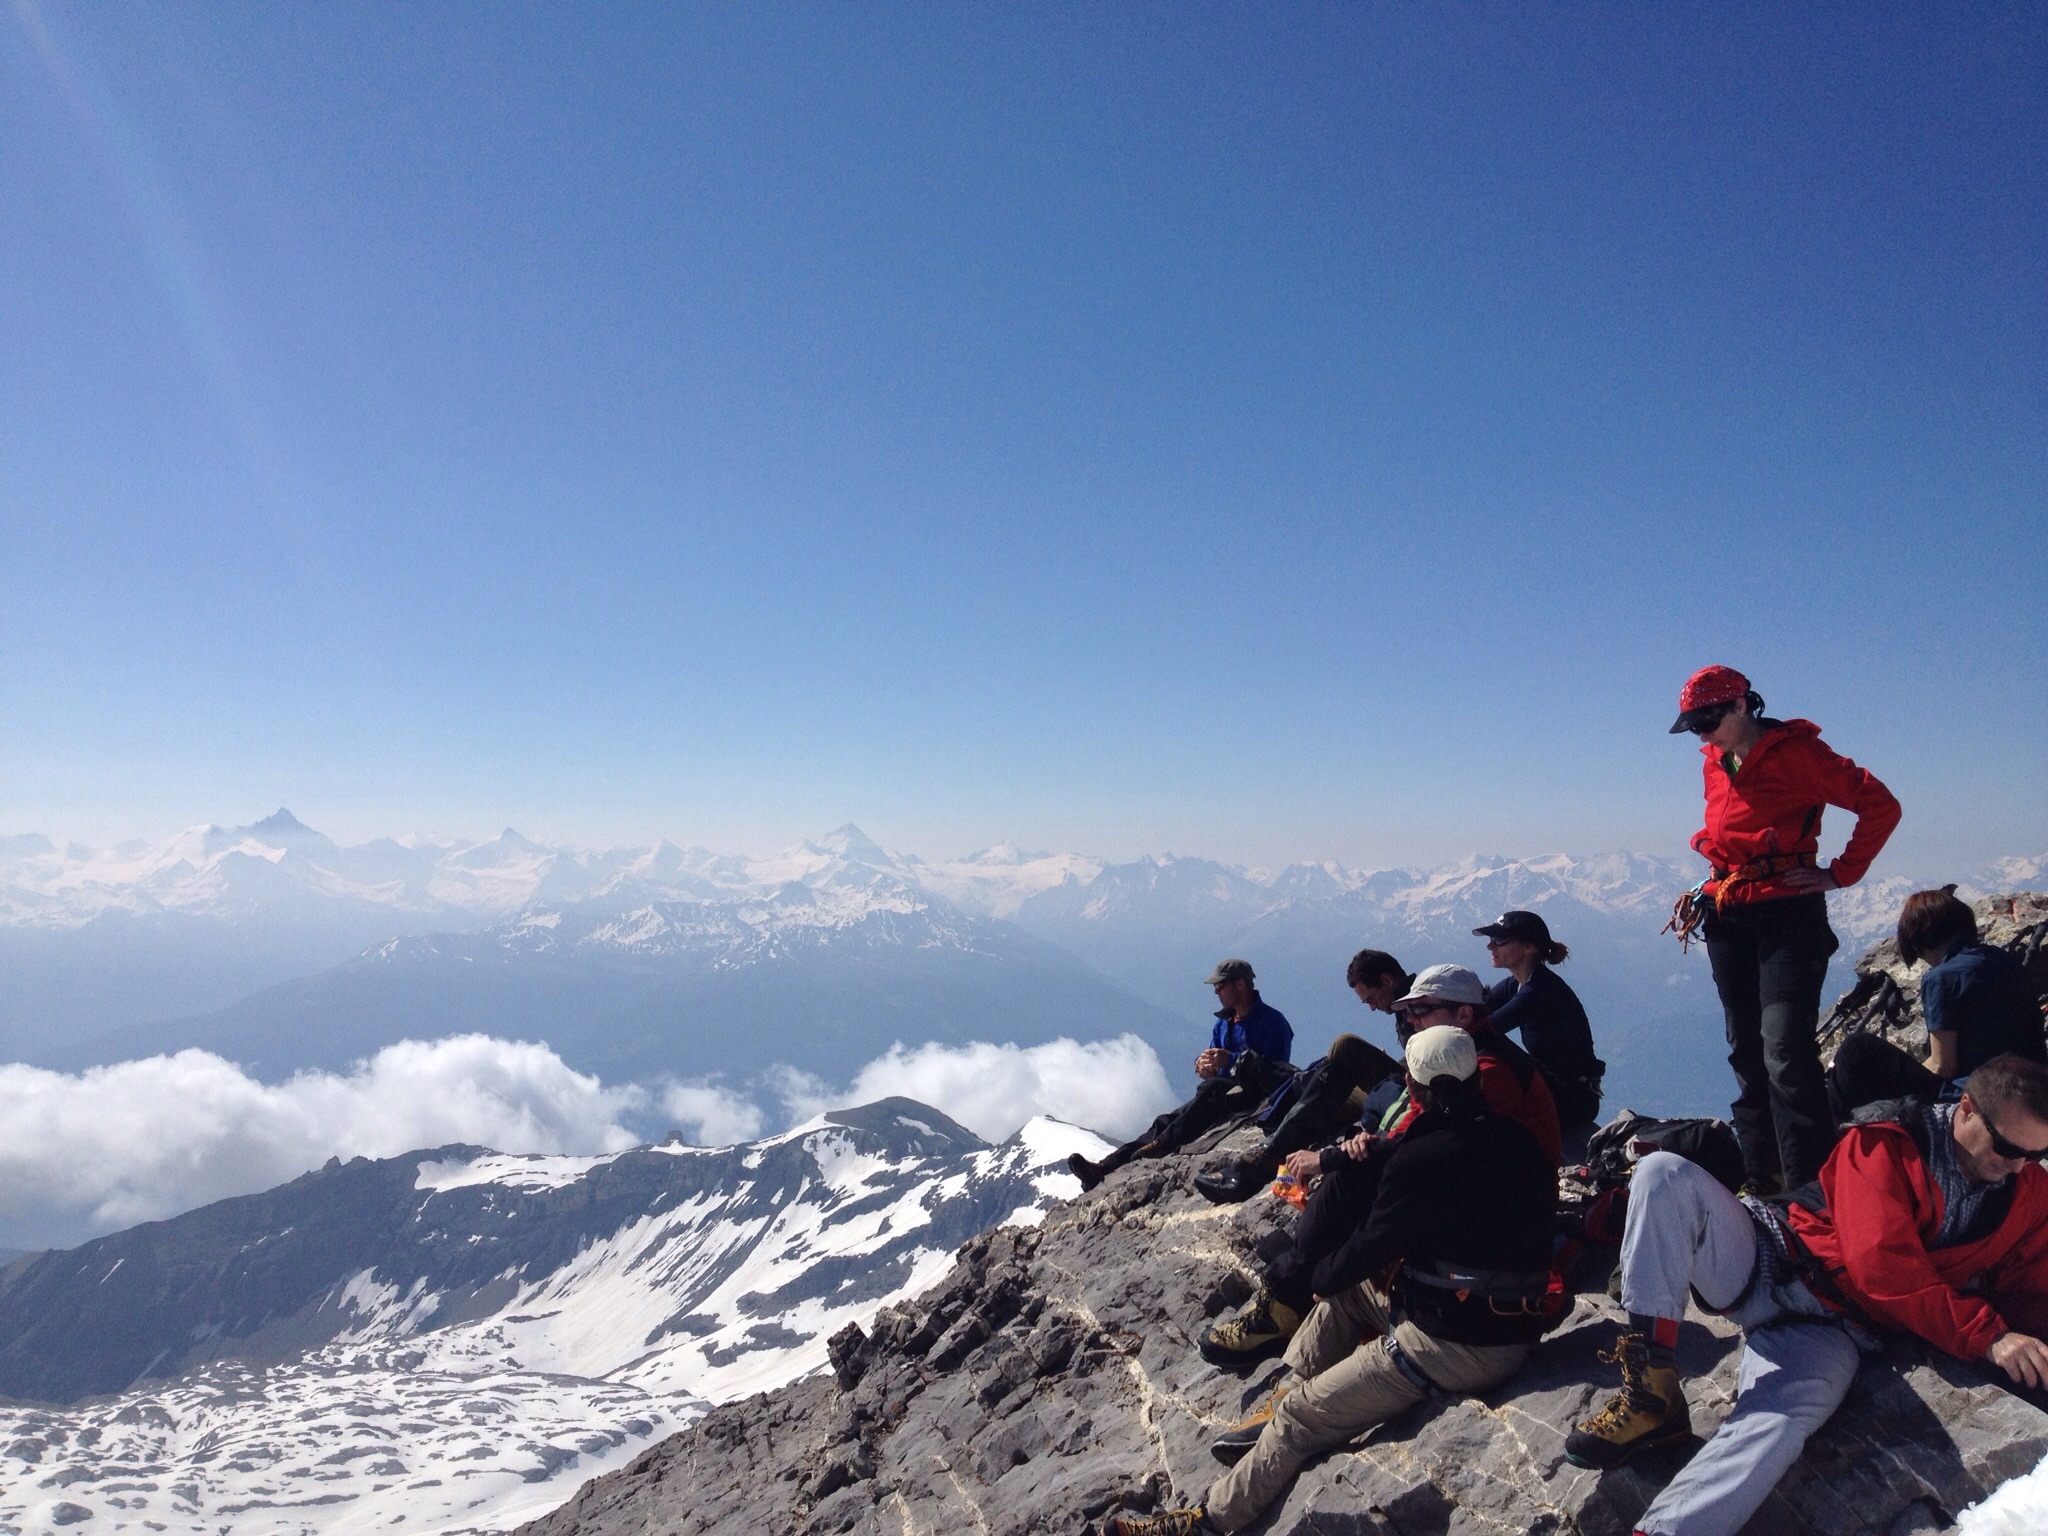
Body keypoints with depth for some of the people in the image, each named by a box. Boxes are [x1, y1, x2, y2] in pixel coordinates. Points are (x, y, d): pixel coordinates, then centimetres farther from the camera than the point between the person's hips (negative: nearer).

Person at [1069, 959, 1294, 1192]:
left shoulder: (1272, 1021, -7)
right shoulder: (1224, 1022, 18)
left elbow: (1277, 1073, -17)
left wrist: (1231, 1060, -26)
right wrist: (1202, 1065, -11)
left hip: (1258, 1099, -7)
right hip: (1223, 1096, 7)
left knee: (1211, 1090, -37)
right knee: (1166, 1121, -14)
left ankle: (1160, 1147, -43)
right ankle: (1105, 1168, -29)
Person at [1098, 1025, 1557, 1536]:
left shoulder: (1421, 1158, -21)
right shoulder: (1519, 1139, 1)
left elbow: (1369, 1252, -11)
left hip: (1450, 1347, -8)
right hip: (1519, 1334, 8)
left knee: (1301, 1417, 4)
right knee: (1347, 1286, 22)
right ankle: (1292, 1394, 22)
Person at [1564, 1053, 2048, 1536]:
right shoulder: (1888, 1145, -6)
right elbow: (1880, 1264, -16)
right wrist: (1986, 1335, -20)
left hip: (1830, 1330, 1)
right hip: (1767, 1265, -1)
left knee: (1775, 1427, -34)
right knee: (1665, 1174, -31)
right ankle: (1651, 1396, -30)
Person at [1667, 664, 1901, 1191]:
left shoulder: (1795, 752, -8)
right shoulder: (1714, 764, 13)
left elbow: (1881, 805, -8)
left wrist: (1839, 873, -9)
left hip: (1788, 915, -7)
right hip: (1728, 920, 7)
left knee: (1785, 1052, -14)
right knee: (1746, 1053, 9)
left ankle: (1809, 1185, -10)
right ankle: (1761, 1177, 16)